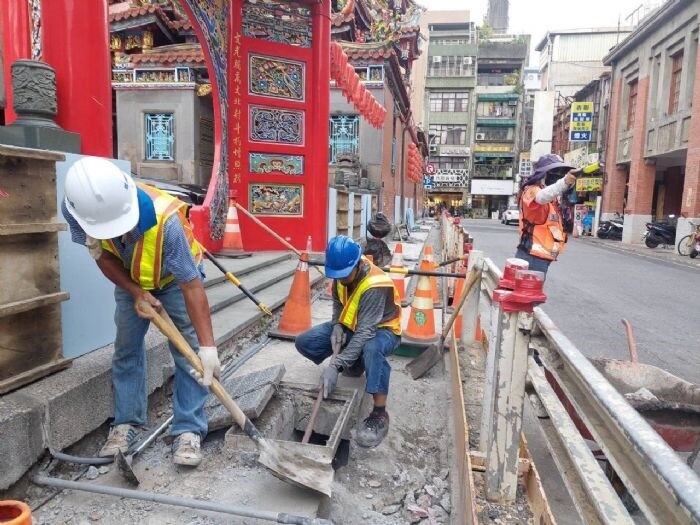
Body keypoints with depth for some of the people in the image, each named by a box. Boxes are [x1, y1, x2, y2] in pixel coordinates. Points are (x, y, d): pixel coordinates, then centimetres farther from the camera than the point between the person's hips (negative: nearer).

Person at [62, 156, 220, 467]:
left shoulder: (165, 220, -43)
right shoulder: (75, 210, -30)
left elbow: (192, 286, -39)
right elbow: (104, 257, -12)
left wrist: (208, 346, -40)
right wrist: (136, 293, -22)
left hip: (174, 278, -3)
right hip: (129, 280, 4)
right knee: (126, 348, 5)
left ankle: (189, 430, -2)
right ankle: (126, 423, 19)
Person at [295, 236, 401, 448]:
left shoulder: (375, 286, -34)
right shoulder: (342, 274, -13)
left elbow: (364, 333, -38)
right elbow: (337, 301, 7)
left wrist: (335, 366, -43)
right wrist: (337, 325, -14)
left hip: (381, 329, -7)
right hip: (350, 325, 7)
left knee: (372, 349, -44)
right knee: (304, 342, -8)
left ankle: (380, 414, -30)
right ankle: (353, 363, 9)